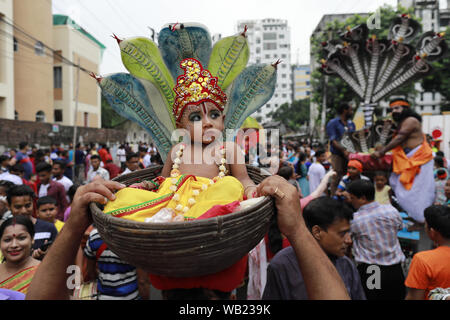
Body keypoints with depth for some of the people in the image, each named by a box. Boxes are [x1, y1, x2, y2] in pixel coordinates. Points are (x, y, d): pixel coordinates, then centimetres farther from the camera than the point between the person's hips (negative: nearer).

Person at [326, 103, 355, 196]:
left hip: (350, 154, 6)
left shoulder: (351, 124, 18)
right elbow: (333, 141, -11)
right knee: (337, 178, -8)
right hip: (338, 155, -5)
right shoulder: (333, 123, -1)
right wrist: (344, 150, -25)